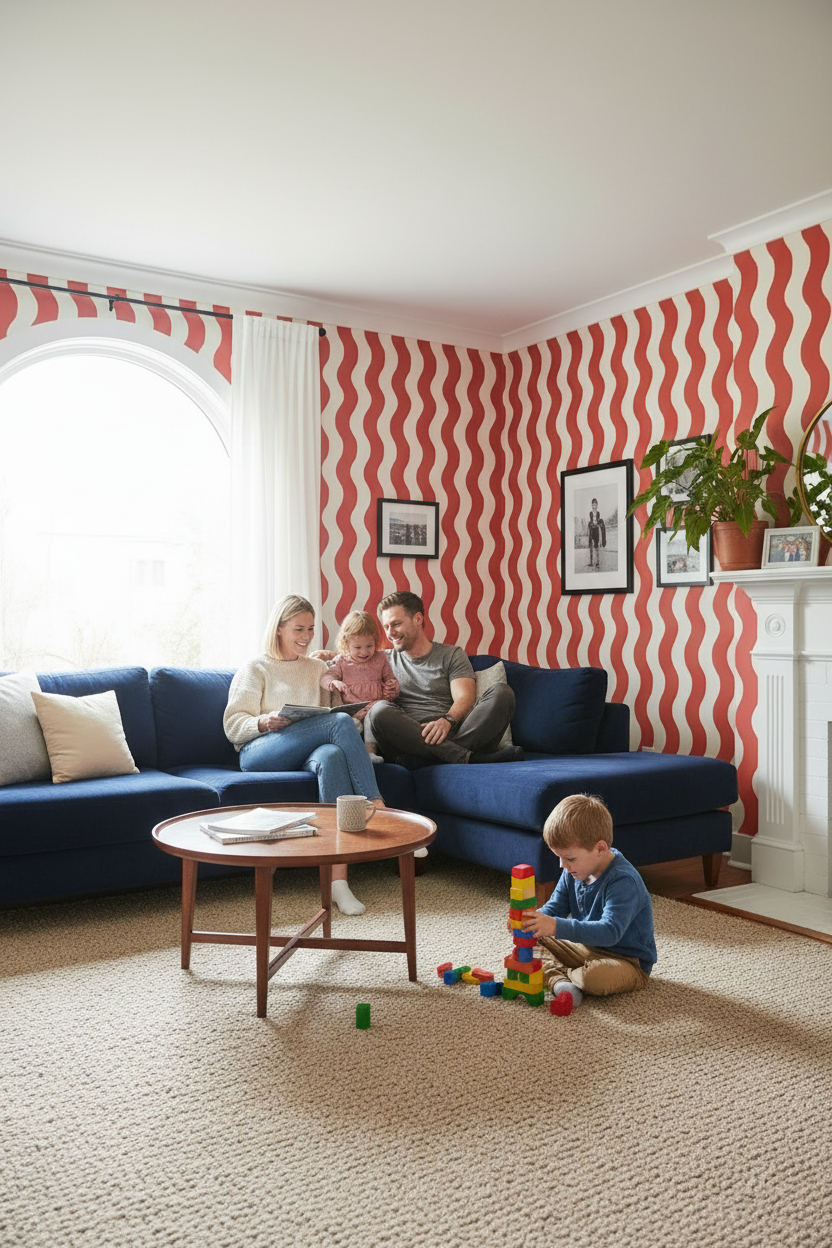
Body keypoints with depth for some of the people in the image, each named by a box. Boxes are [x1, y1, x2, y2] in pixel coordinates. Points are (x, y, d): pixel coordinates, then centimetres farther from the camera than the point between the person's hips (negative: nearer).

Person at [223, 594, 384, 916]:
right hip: (260, 753, -3)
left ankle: (338, 881, -47)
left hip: (309, 753, 3)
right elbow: (233, 726, 7)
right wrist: (265, 723, -15)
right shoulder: (255, 669, 16)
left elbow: (329, 714, 26)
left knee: (332, 756, -39)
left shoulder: (318, 668, 30)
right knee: (341, 722, -30)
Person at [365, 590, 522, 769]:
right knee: (379, 711, -32)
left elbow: (465, 698, 1)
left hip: (453, 735, 1)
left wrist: (447, 721, -20)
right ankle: (470, 758, -36)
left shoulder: (452, 655, 16)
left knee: (501, 693, -21)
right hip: (407, 738, 0)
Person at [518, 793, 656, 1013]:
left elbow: (610, 932, -39)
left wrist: (557, 927, -47)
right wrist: (534, 920, -18)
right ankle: (560, 982, -20)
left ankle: (560, 974, -6)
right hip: (586, 947, 8)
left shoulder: (623, 881, -28)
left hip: (629, 961, -8)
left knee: (595, 977, -39)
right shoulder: (574, 872, -1)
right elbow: (554, 907, 6)